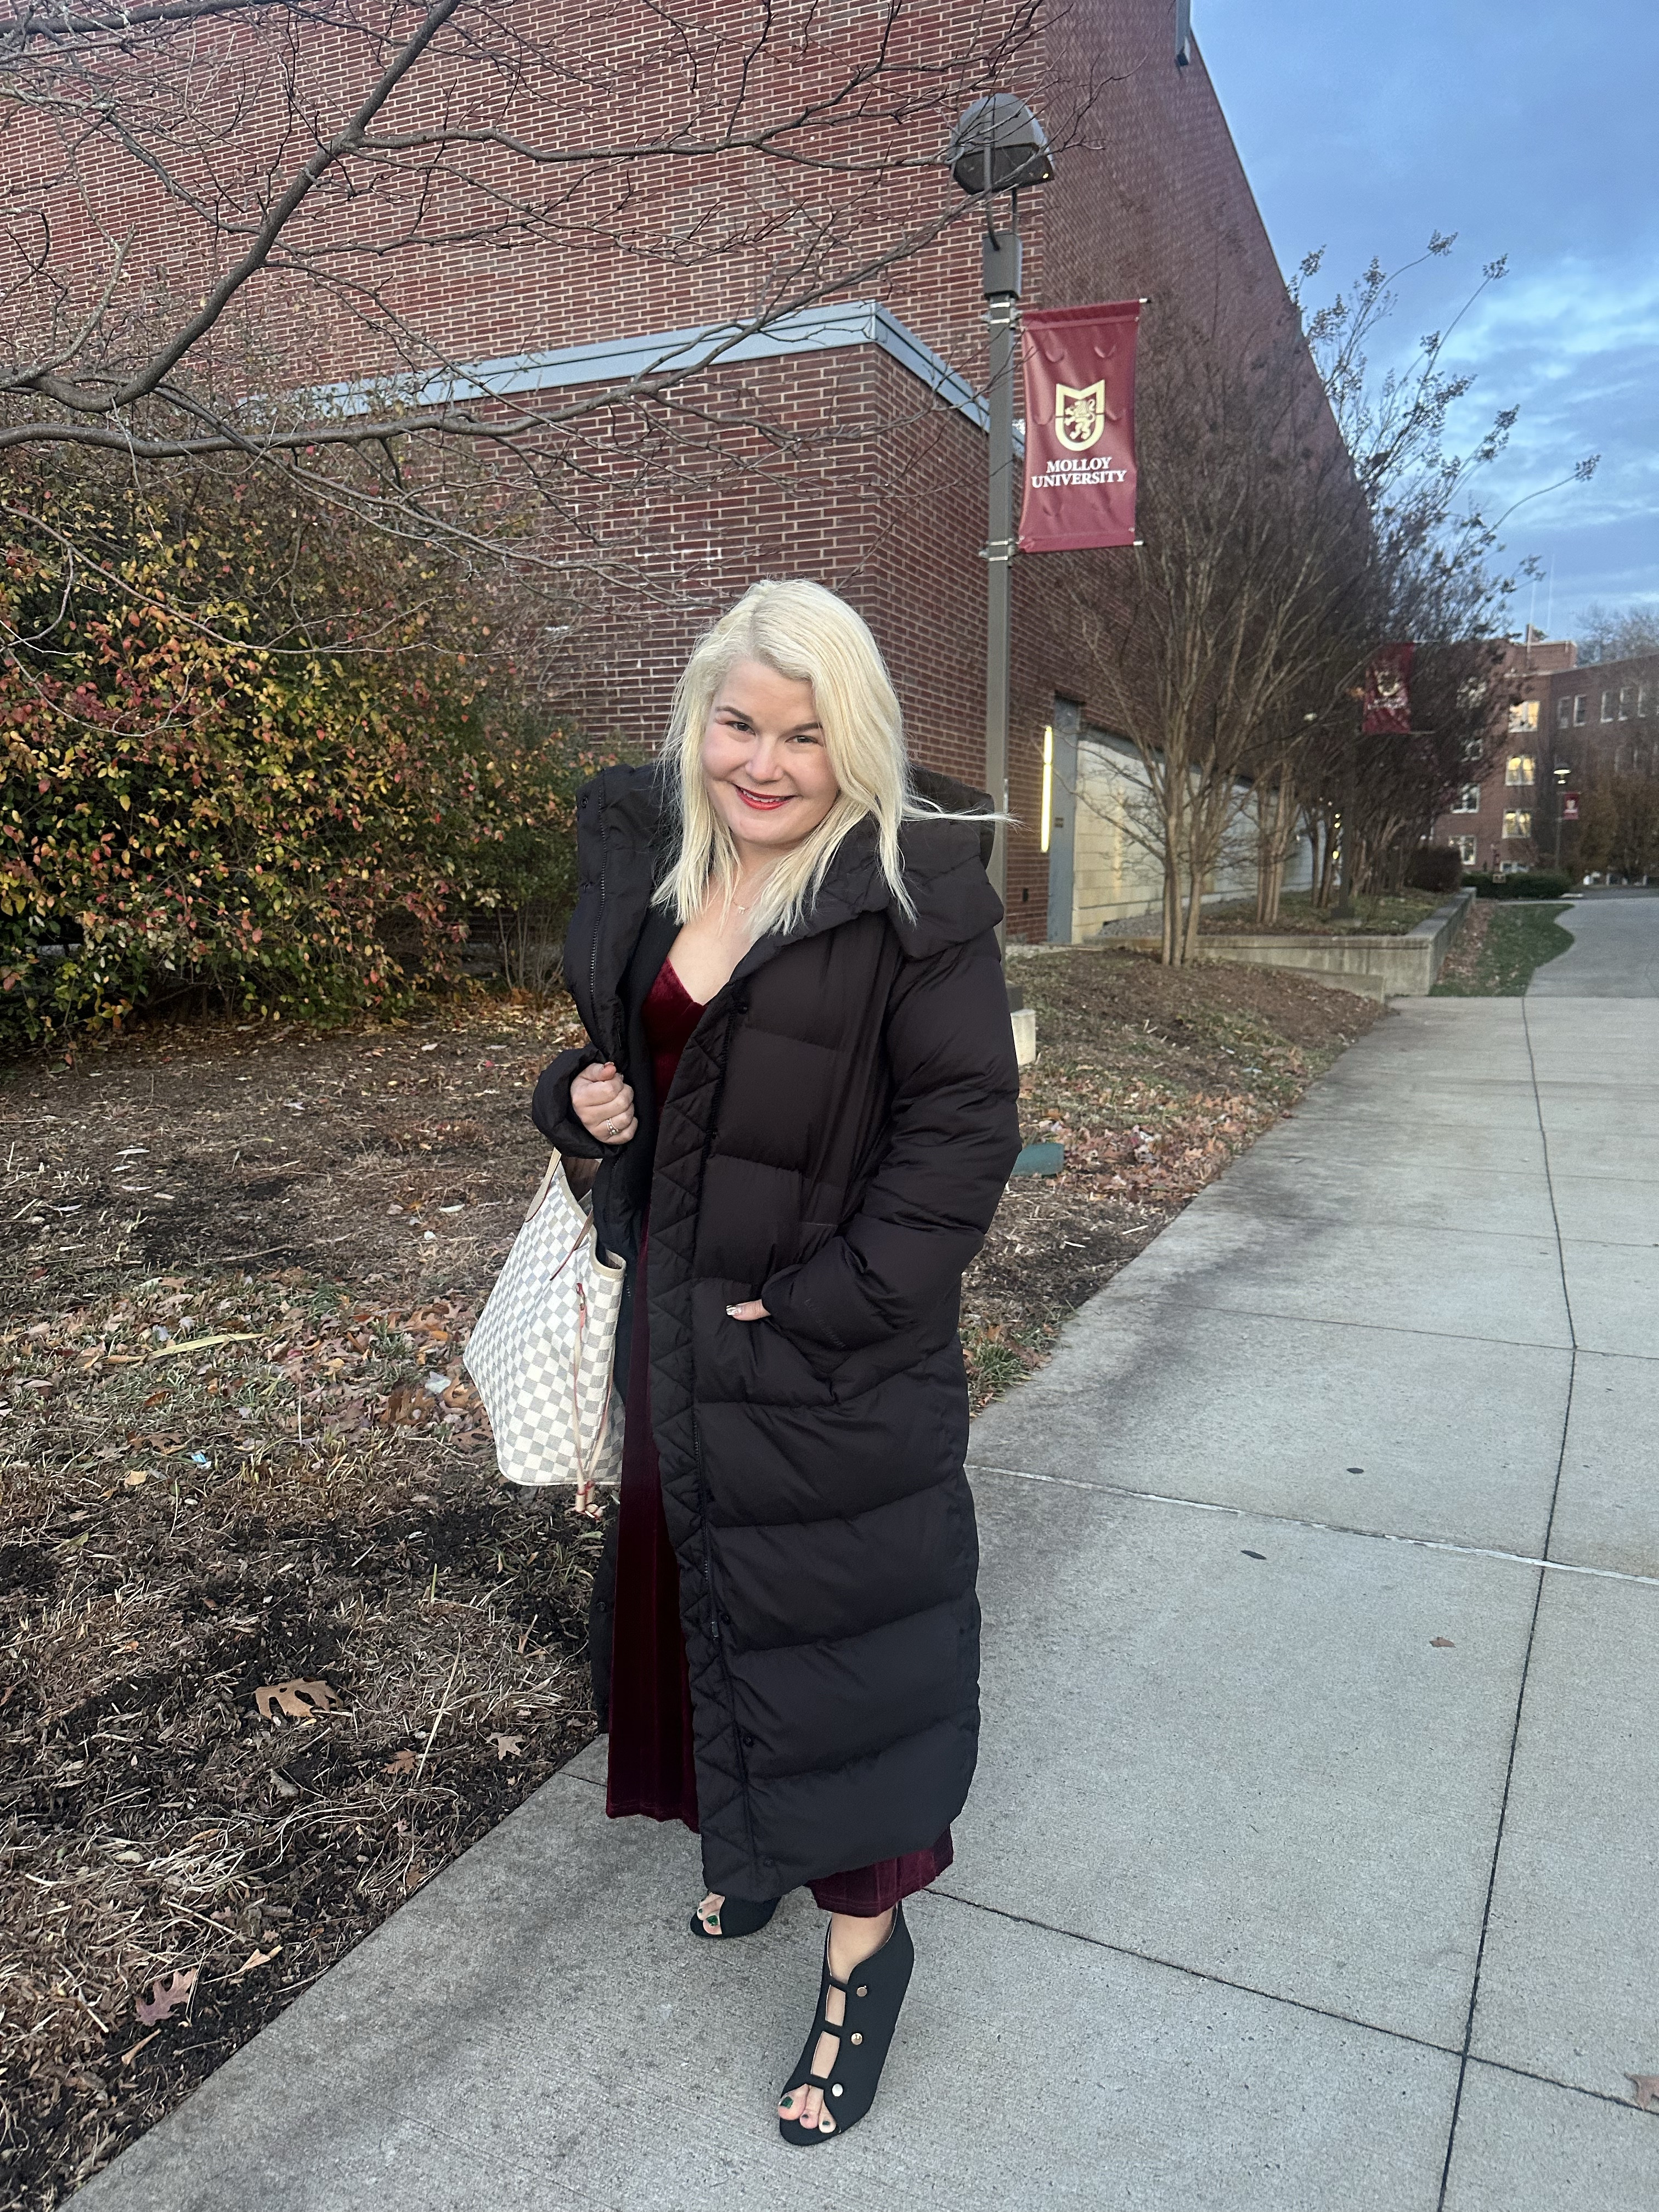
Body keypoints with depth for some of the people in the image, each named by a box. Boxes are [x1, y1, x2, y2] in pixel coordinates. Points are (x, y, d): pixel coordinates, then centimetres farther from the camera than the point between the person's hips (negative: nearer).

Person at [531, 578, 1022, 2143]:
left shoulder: (913, 892, -15)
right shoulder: (647, 866, 4)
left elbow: (965, 1120, -18)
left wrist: (825, 1307, -20)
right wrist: (578, 1102, -5)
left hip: (833, 1357, -6)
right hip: (673, 1324, 7)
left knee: (831, 1627, 7)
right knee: (703, 1590, 22)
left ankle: (864, 1950, 32)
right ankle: (751, 1843, 50)